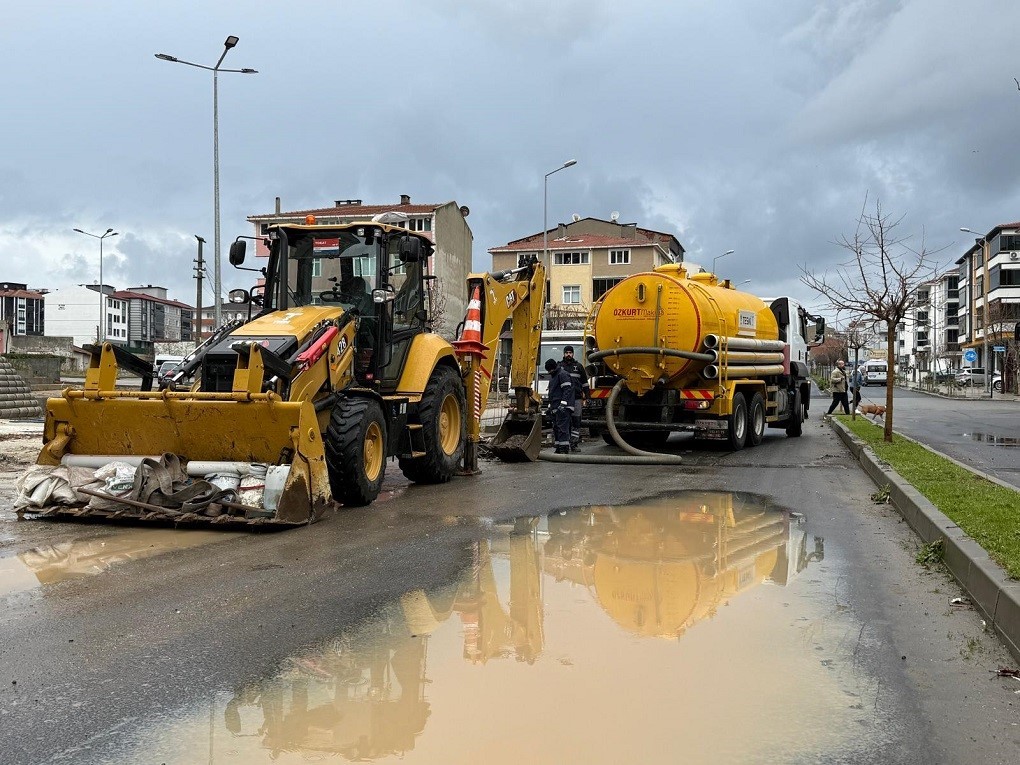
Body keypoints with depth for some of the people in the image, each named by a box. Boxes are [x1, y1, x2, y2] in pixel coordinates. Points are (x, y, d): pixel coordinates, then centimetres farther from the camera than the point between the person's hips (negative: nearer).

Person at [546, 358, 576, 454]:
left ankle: (564, 448, -16)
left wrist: (563, 404, -24)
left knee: (562, 427, -14)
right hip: (556, 408, 10)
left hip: (563, 407, -10)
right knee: (556, 428, 10)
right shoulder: (552, 376, 23)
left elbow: (567, 389, -17)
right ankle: (558, 449, 13)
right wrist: (550, 406, 28)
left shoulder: (562, 374, -9)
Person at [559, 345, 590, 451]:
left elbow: (584, 381, 18)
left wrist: (585, 393, 12)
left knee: (576, 420, -3)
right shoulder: (559, 366, 11)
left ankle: (575, 443, -1)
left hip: (577, 398, 0)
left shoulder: (578, 366, 13)